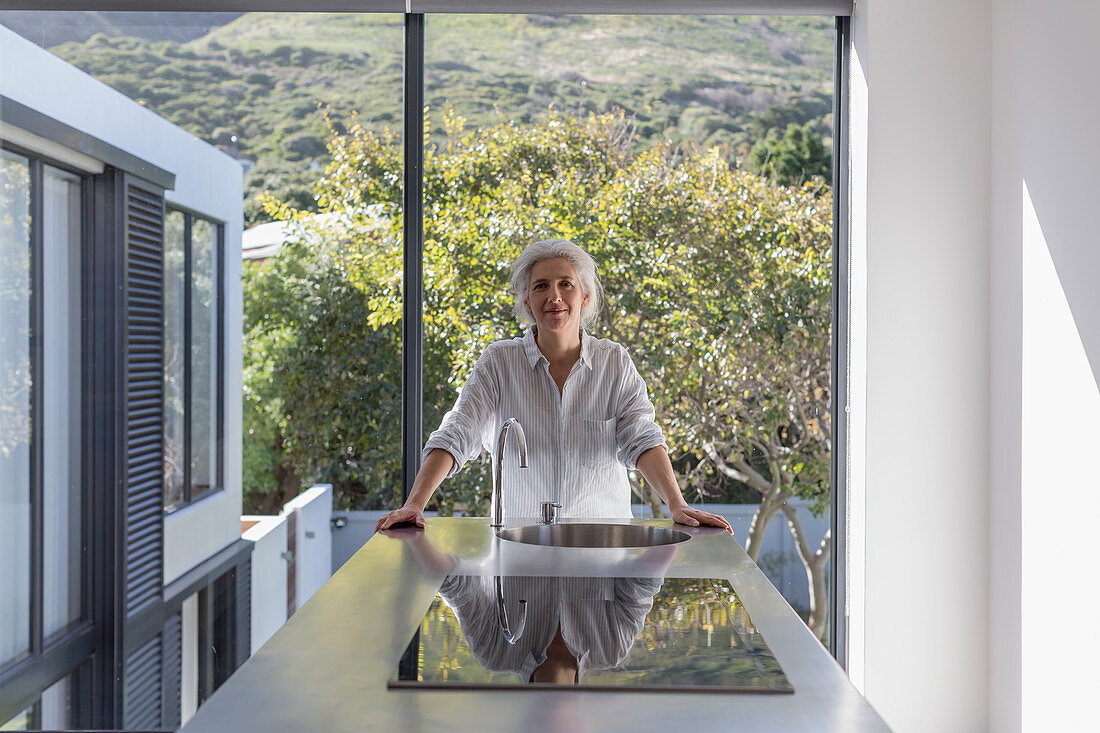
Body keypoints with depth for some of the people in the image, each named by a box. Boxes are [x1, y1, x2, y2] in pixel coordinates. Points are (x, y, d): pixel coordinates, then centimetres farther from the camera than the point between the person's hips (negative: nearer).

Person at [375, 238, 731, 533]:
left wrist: (677, 505, -23)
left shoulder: (615, 362, 2)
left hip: (603, 534, 0)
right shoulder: (499, 361, 0)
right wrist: (414, 505, -20)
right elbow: (455, 436, -7)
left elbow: (642, 439, -7)